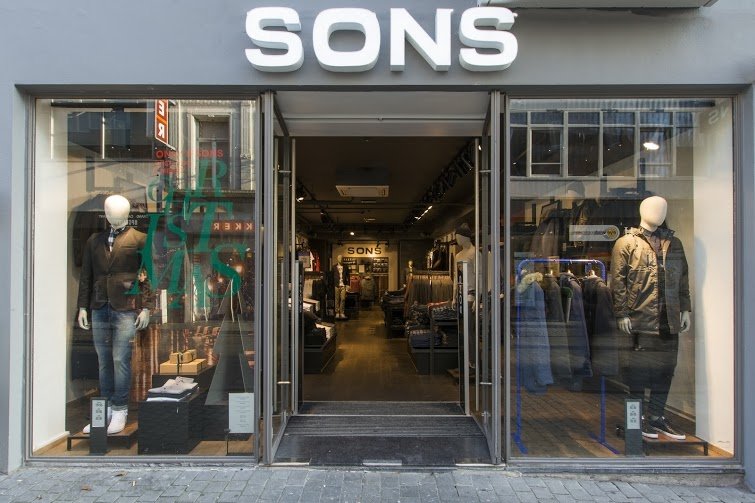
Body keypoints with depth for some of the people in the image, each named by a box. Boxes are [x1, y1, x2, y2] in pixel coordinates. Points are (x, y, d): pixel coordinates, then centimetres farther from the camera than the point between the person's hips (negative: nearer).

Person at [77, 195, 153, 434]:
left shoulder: (139, 239, 1)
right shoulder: (94, 241, 14)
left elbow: (149, 274, -2)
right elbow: (85, 276, 16)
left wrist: (146, 307, -7)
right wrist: (83, 307, 10)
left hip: (126, 309, -4)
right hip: (99, 309, 4)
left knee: (120, 361, -3)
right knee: (104, 361, 10)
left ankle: (120, 411, 9)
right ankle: (106, 410, 20)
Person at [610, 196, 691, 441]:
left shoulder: (674, 243, 15)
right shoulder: (626, 243, -2)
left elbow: (683, 279, 18)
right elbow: (617, 280, -7)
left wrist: (685, 309, 12)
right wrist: (622, 314, -12)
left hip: (670, 320, 6)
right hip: (641, 319, -6)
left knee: (665, 369, 10)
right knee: (639, 369, 1)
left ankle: (656, 416, 23)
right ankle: (638, 418, 14)